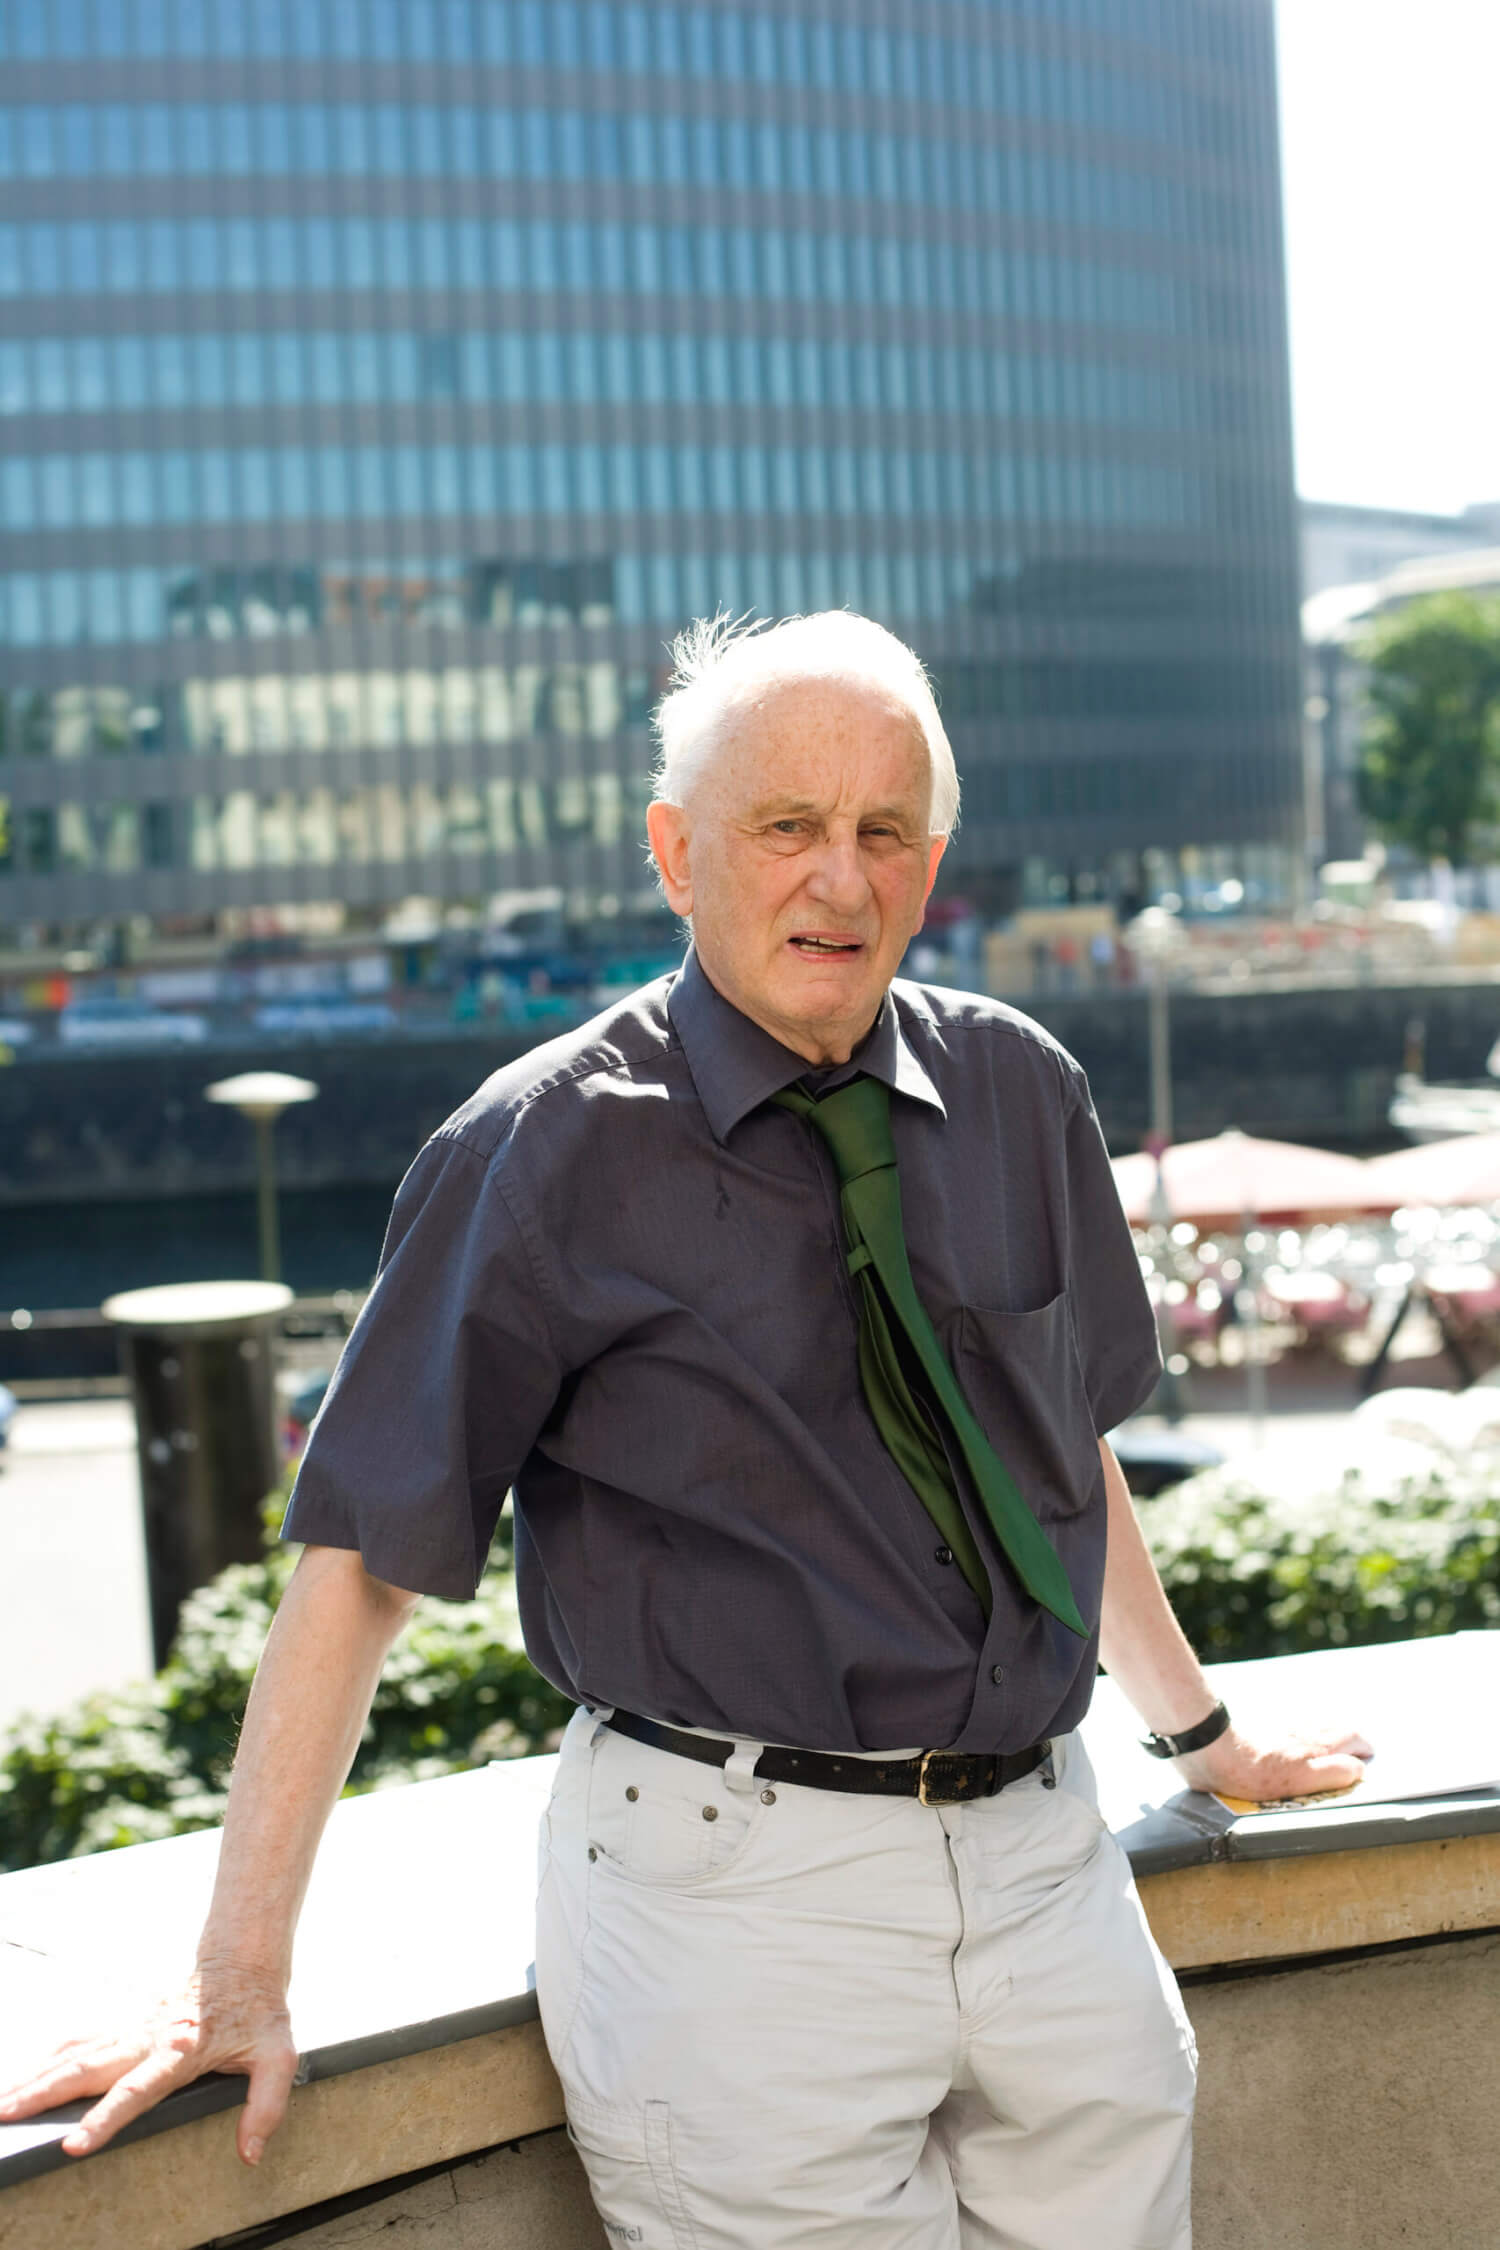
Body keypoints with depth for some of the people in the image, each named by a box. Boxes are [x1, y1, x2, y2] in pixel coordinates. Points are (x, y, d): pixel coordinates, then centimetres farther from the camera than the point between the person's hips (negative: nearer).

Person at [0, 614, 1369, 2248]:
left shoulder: (1017, 1093, 6)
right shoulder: (552, 1153, -9)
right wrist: (242, 1983, -9)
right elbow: (362, 1555, -9)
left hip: (1043, 1857, 5)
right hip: (740, 1893, -5)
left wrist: (1198, 1733, 26)